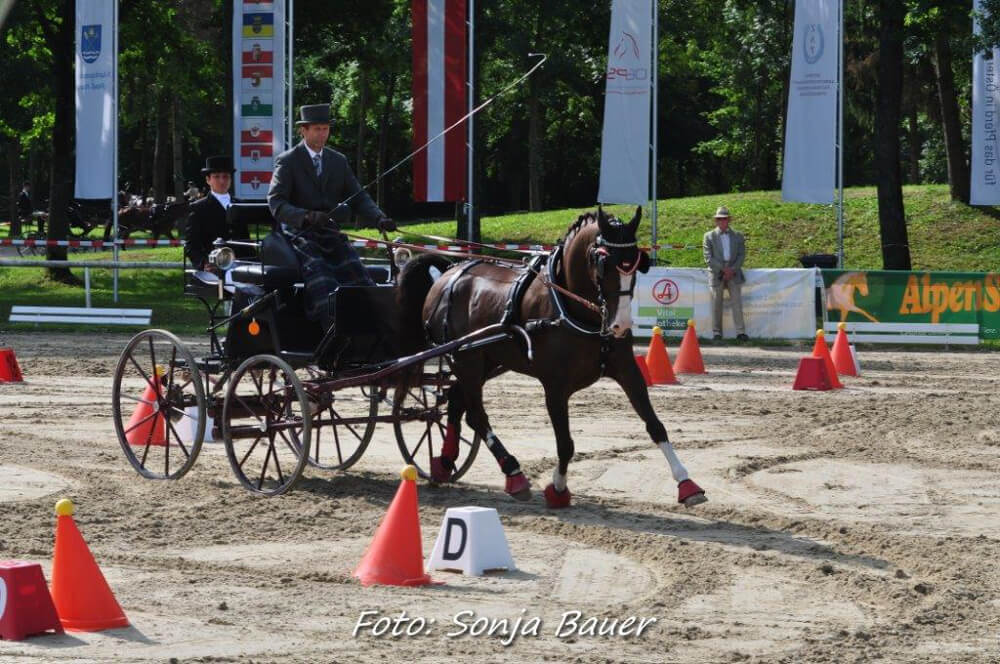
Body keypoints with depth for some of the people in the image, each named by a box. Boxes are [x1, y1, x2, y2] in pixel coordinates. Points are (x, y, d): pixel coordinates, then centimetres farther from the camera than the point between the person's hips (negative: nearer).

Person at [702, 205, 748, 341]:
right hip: (717, 273, -1)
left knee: (737, 302, -5)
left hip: (734, 273, 1)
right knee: (716, 304, 0)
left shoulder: (737, 236, 13)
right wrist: (723, 269, -12)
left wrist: (732, 269, -8)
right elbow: (708, 258, -1)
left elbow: (741, 255, 7)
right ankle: (717, 333, 4)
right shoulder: (709, 236, 7)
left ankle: (740, 332, -5)